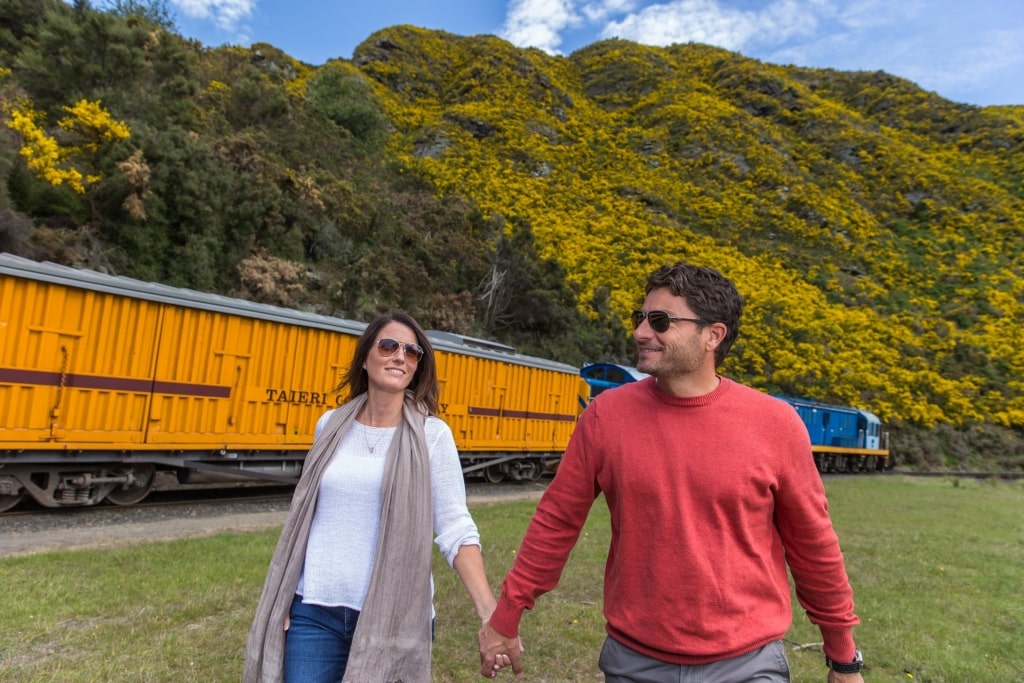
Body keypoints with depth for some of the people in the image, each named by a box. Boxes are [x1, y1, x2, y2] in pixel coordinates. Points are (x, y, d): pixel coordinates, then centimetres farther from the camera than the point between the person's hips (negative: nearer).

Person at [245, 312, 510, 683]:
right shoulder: (331, 425, 3)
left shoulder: (432, 435, -8)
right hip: (315, 611, 3)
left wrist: (490, 611, -21)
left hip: (394, 616, -2)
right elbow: (304, 516, 11)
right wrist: (280, 599, 12)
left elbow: (455, 526, -11)